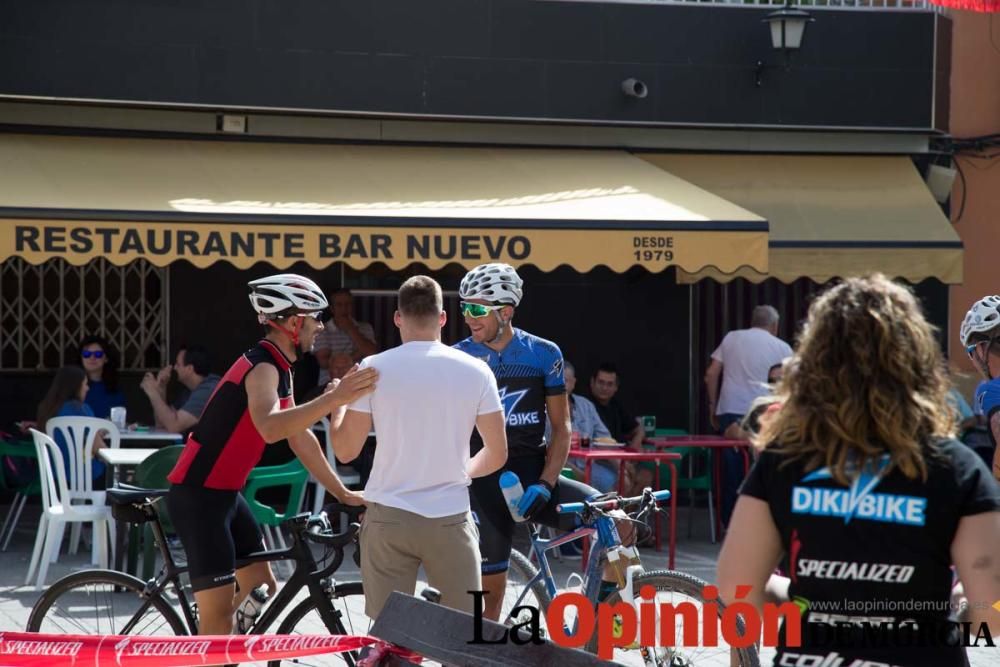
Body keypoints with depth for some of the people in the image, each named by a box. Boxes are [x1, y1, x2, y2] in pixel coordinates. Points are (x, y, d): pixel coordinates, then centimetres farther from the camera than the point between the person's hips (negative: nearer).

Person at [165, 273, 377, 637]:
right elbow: (269, 427, -40)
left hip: (225, 493, 10)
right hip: (198, 495, -10)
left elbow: (301, 438, 16)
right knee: (219, 616, -10)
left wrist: (342, 493, 16)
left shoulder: (279, 369, 11)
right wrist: (333, 399, -48)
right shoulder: (262, 367, -20)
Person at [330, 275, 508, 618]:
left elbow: (345, 450, 2)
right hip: (450, 519, 0)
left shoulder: (375, 368, -3)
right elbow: (497, 455, 2)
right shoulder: (475, 371, -1)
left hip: (388, 517, 0)